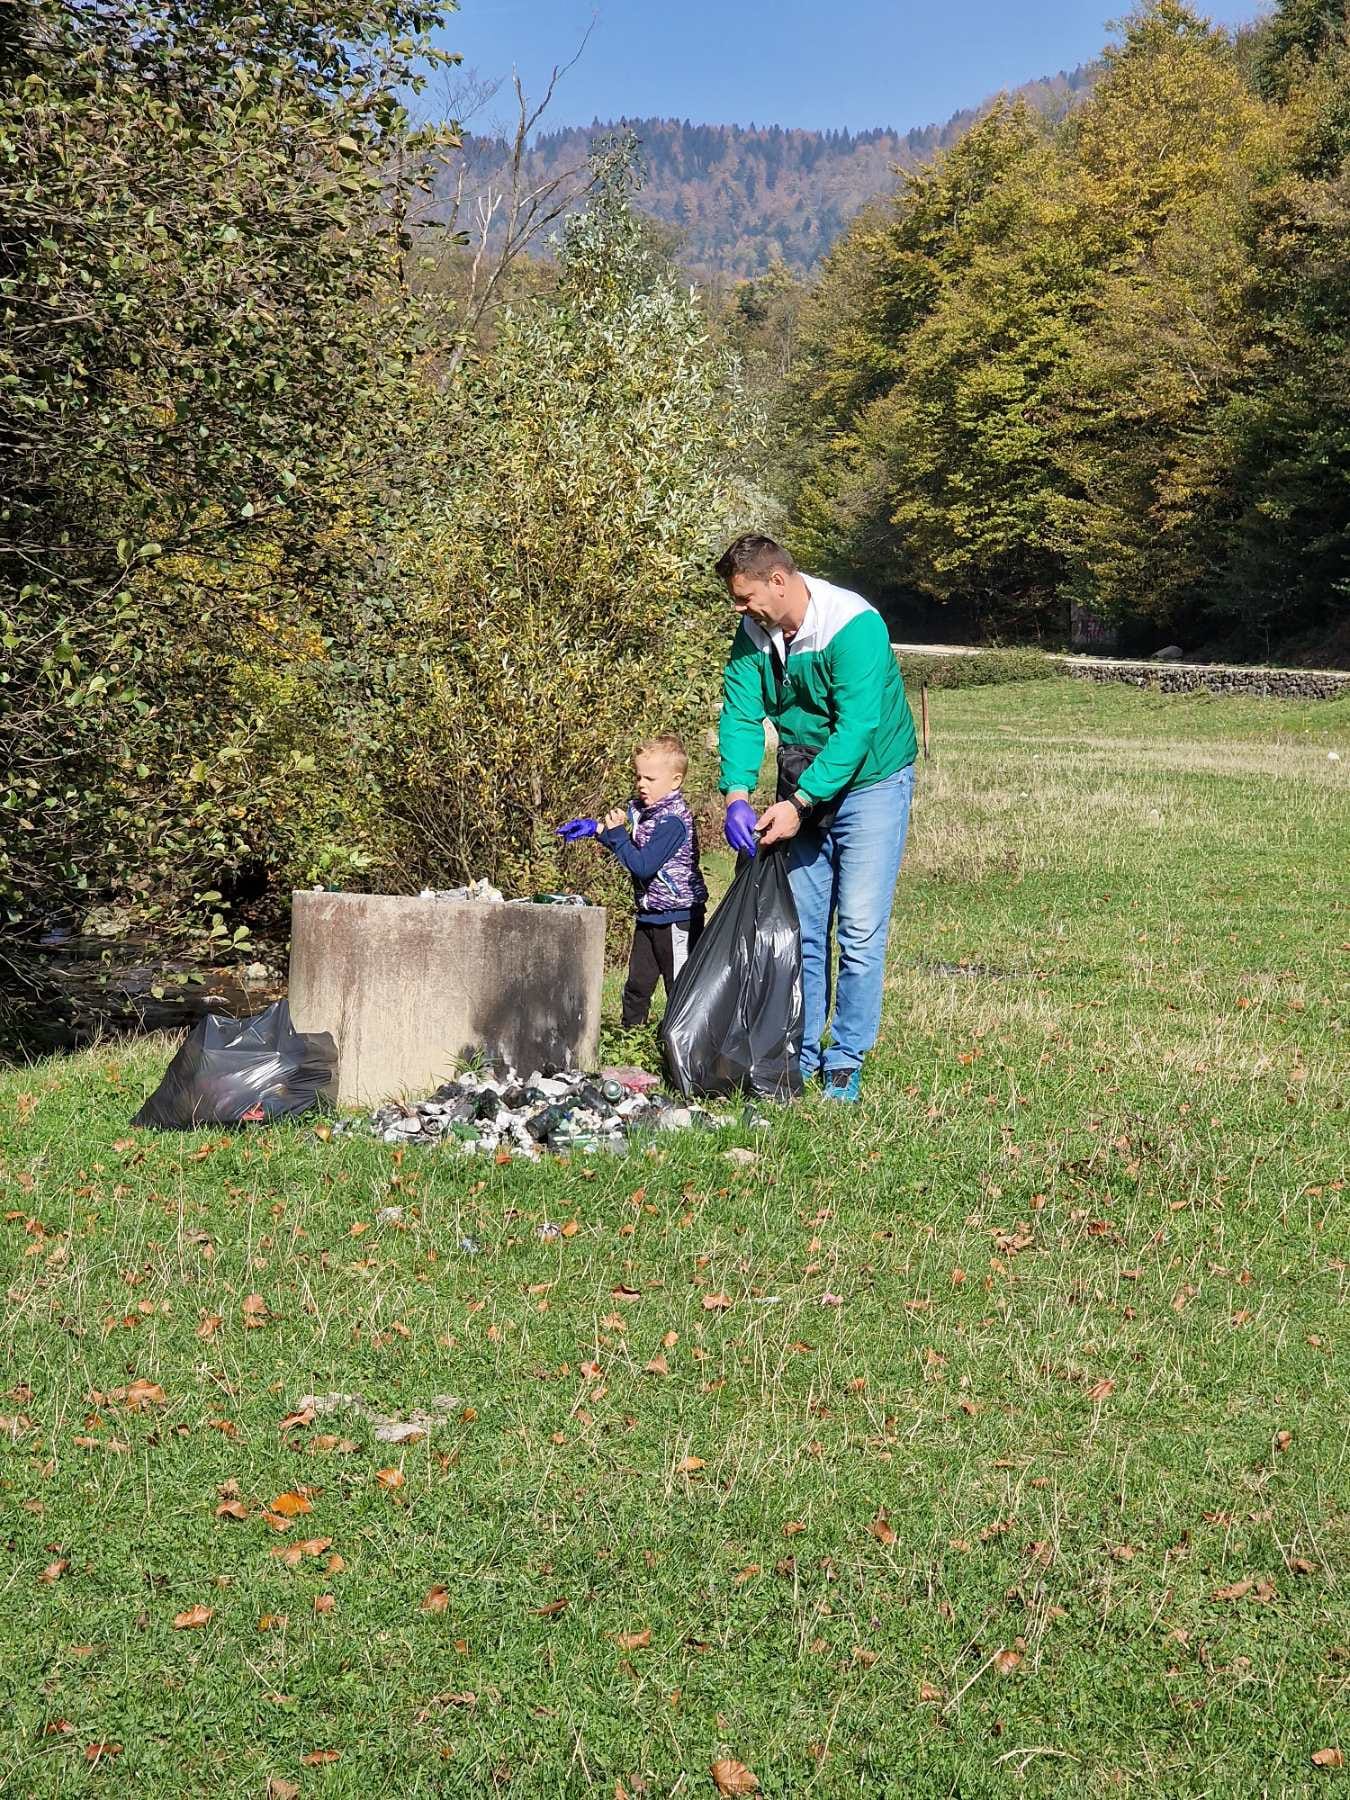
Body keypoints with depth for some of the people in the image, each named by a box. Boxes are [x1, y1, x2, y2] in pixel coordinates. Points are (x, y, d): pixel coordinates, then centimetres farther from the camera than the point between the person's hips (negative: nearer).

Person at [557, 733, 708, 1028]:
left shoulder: (672, 821, -21)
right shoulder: (642, 809, 7)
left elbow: (643, 866, -25)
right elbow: (632, 846, 22)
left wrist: (616, 834, -20)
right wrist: (595, 828, 10)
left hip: (677, 916, -9)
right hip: (649, 915, 9)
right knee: (637, 984, 13)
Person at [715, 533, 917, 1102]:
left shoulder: (855, 626, -25)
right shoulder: (752, 634, -5)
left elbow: (855, 729, -29)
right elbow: (740, 715, -9)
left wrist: (799, 804, -32)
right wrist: (736, 794, -25)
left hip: (870, 782, -6)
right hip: (799, 788, 6)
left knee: (860, 928, -9)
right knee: (799, 927, 6)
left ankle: (846, 1061, -1)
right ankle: (799, 1054, 15)